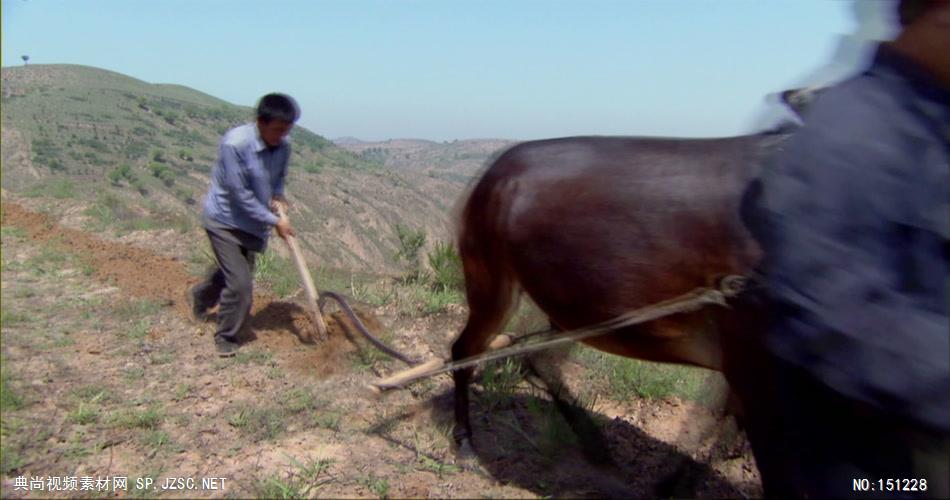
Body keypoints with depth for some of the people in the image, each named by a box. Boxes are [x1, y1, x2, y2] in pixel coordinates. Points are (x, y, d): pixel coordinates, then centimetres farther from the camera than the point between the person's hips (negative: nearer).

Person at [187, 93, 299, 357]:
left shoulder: (283, 147, -9)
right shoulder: (235, 144, -28)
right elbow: (240, 195, -26)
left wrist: (278, 196, -12)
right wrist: (274, 221, -23)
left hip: (252, 224, 7)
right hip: (225, 221, -7)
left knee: (233, 273, 24)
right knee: (240, 283, -11)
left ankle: (200, 297, 56)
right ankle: (225, 338, 13)